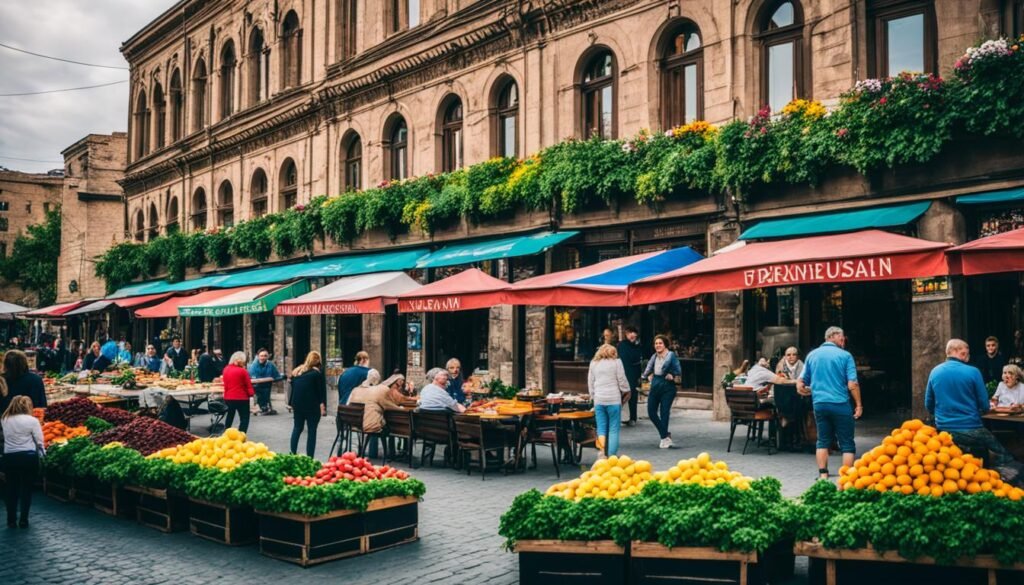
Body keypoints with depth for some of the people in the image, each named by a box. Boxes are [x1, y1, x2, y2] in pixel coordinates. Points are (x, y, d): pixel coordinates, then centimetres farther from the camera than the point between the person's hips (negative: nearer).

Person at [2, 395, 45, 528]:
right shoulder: (32, 420, -7)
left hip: (9, 457, 3)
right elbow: (39, 441, -6)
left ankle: (11, 520, 20)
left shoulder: (5, 420, 4)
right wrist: (42, 453, 10)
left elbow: (5, 438, 3)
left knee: (12, 489, 14)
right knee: (26, 489, 7)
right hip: (28, 457, -3)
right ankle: (23, 520, 11)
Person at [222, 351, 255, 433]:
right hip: (241, 398, -7)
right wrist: (251, 393, 6)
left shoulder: (226, 369, 2)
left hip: (228, 397, 7)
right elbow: (248, 384, -9)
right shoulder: (243, 371, -16)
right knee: (244, 418, 2)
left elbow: (225, 383, 13)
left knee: (230, 417, 25)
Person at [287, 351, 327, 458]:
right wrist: (323, 405, -7)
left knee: (297, 428, 16)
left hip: (297, 404, 5)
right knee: (312, 431, 1)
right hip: (312, 406, -5)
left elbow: (293, 388, 14)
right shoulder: (318, 372, -4)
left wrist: (291, 403, 17)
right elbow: (322, 390, -8)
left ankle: (292, 454, 11)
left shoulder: (296, 371, 11)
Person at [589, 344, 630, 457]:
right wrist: (626, 392, 16)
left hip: (598, 400, 3)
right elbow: (622, 380, 0)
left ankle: (603, 453, -7)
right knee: (614, 429, 1)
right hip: (614, 399, -3)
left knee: (601, 428, 7)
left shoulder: (593, 363, 12)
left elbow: (590, 383, 15)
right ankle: (612, 456, -2)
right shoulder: (616, 362, 1)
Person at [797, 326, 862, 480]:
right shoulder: (845, 356, -3)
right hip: (840, 404, -4)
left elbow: (800, 385, 8)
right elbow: (852, 385, -10)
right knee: (847, 443, 6)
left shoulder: (812, 355, 8)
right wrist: (858, 405, 0)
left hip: (819, 404, 4)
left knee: (823, 441, 15)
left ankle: (823, 475, 11)